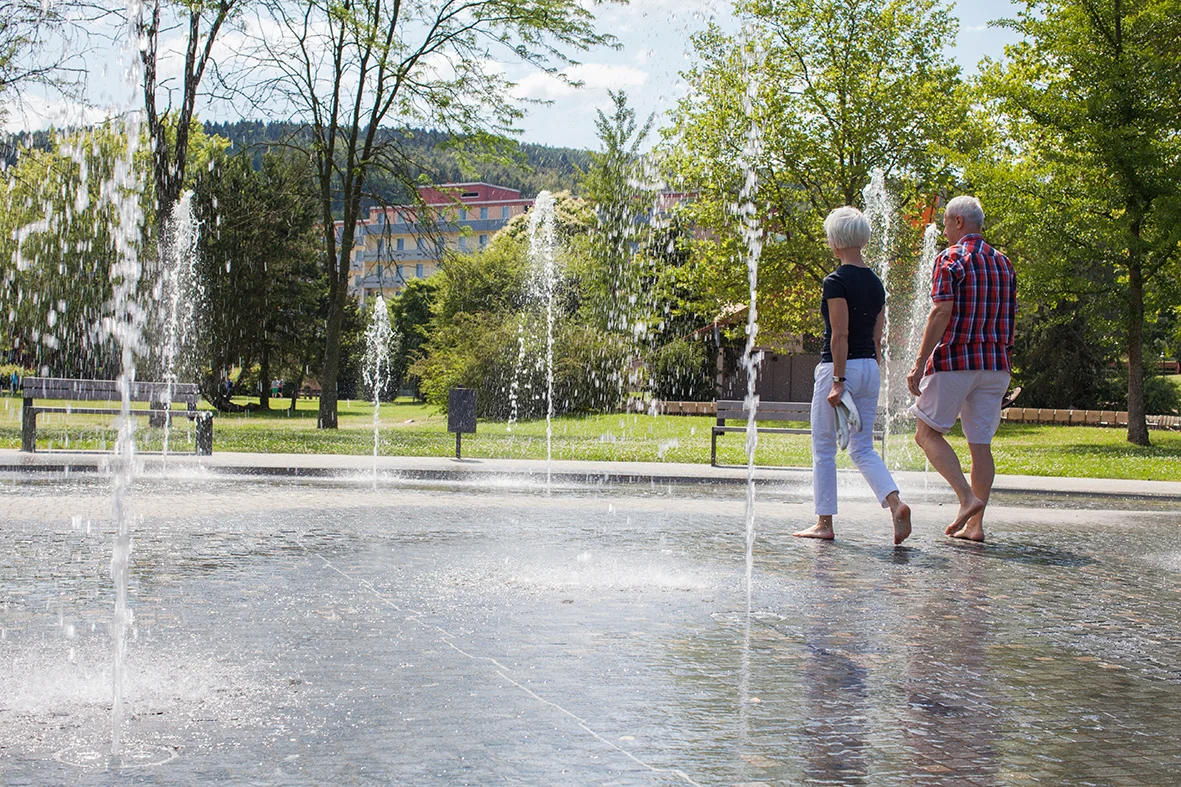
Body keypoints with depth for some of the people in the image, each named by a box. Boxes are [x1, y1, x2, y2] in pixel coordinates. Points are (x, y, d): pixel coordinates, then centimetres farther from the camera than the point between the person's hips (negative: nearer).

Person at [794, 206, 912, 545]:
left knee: (824, 449, 6)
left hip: (840, 368, -7)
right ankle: (896, 503, -11)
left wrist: (838, 381, -16)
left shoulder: (836, 281, -12)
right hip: (870, 369, 7)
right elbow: (877, 337, 13)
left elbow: (840, 334, -17)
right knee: (862, 448, 10)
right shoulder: (875, 283, 10)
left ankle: (824, 523, 11)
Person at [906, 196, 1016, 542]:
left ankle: (967, 497, -13)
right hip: (995, 364, 7)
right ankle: (975, 524, 5)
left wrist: (920, 363, -16)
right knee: (980, 443, 6)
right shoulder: (1003, 262, 15)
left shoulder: (951, 258, -7)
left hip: (955, 360, -7)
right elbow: (1009, 320, 17)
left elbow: (941, 312, -16)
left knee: (928, 433, 3)